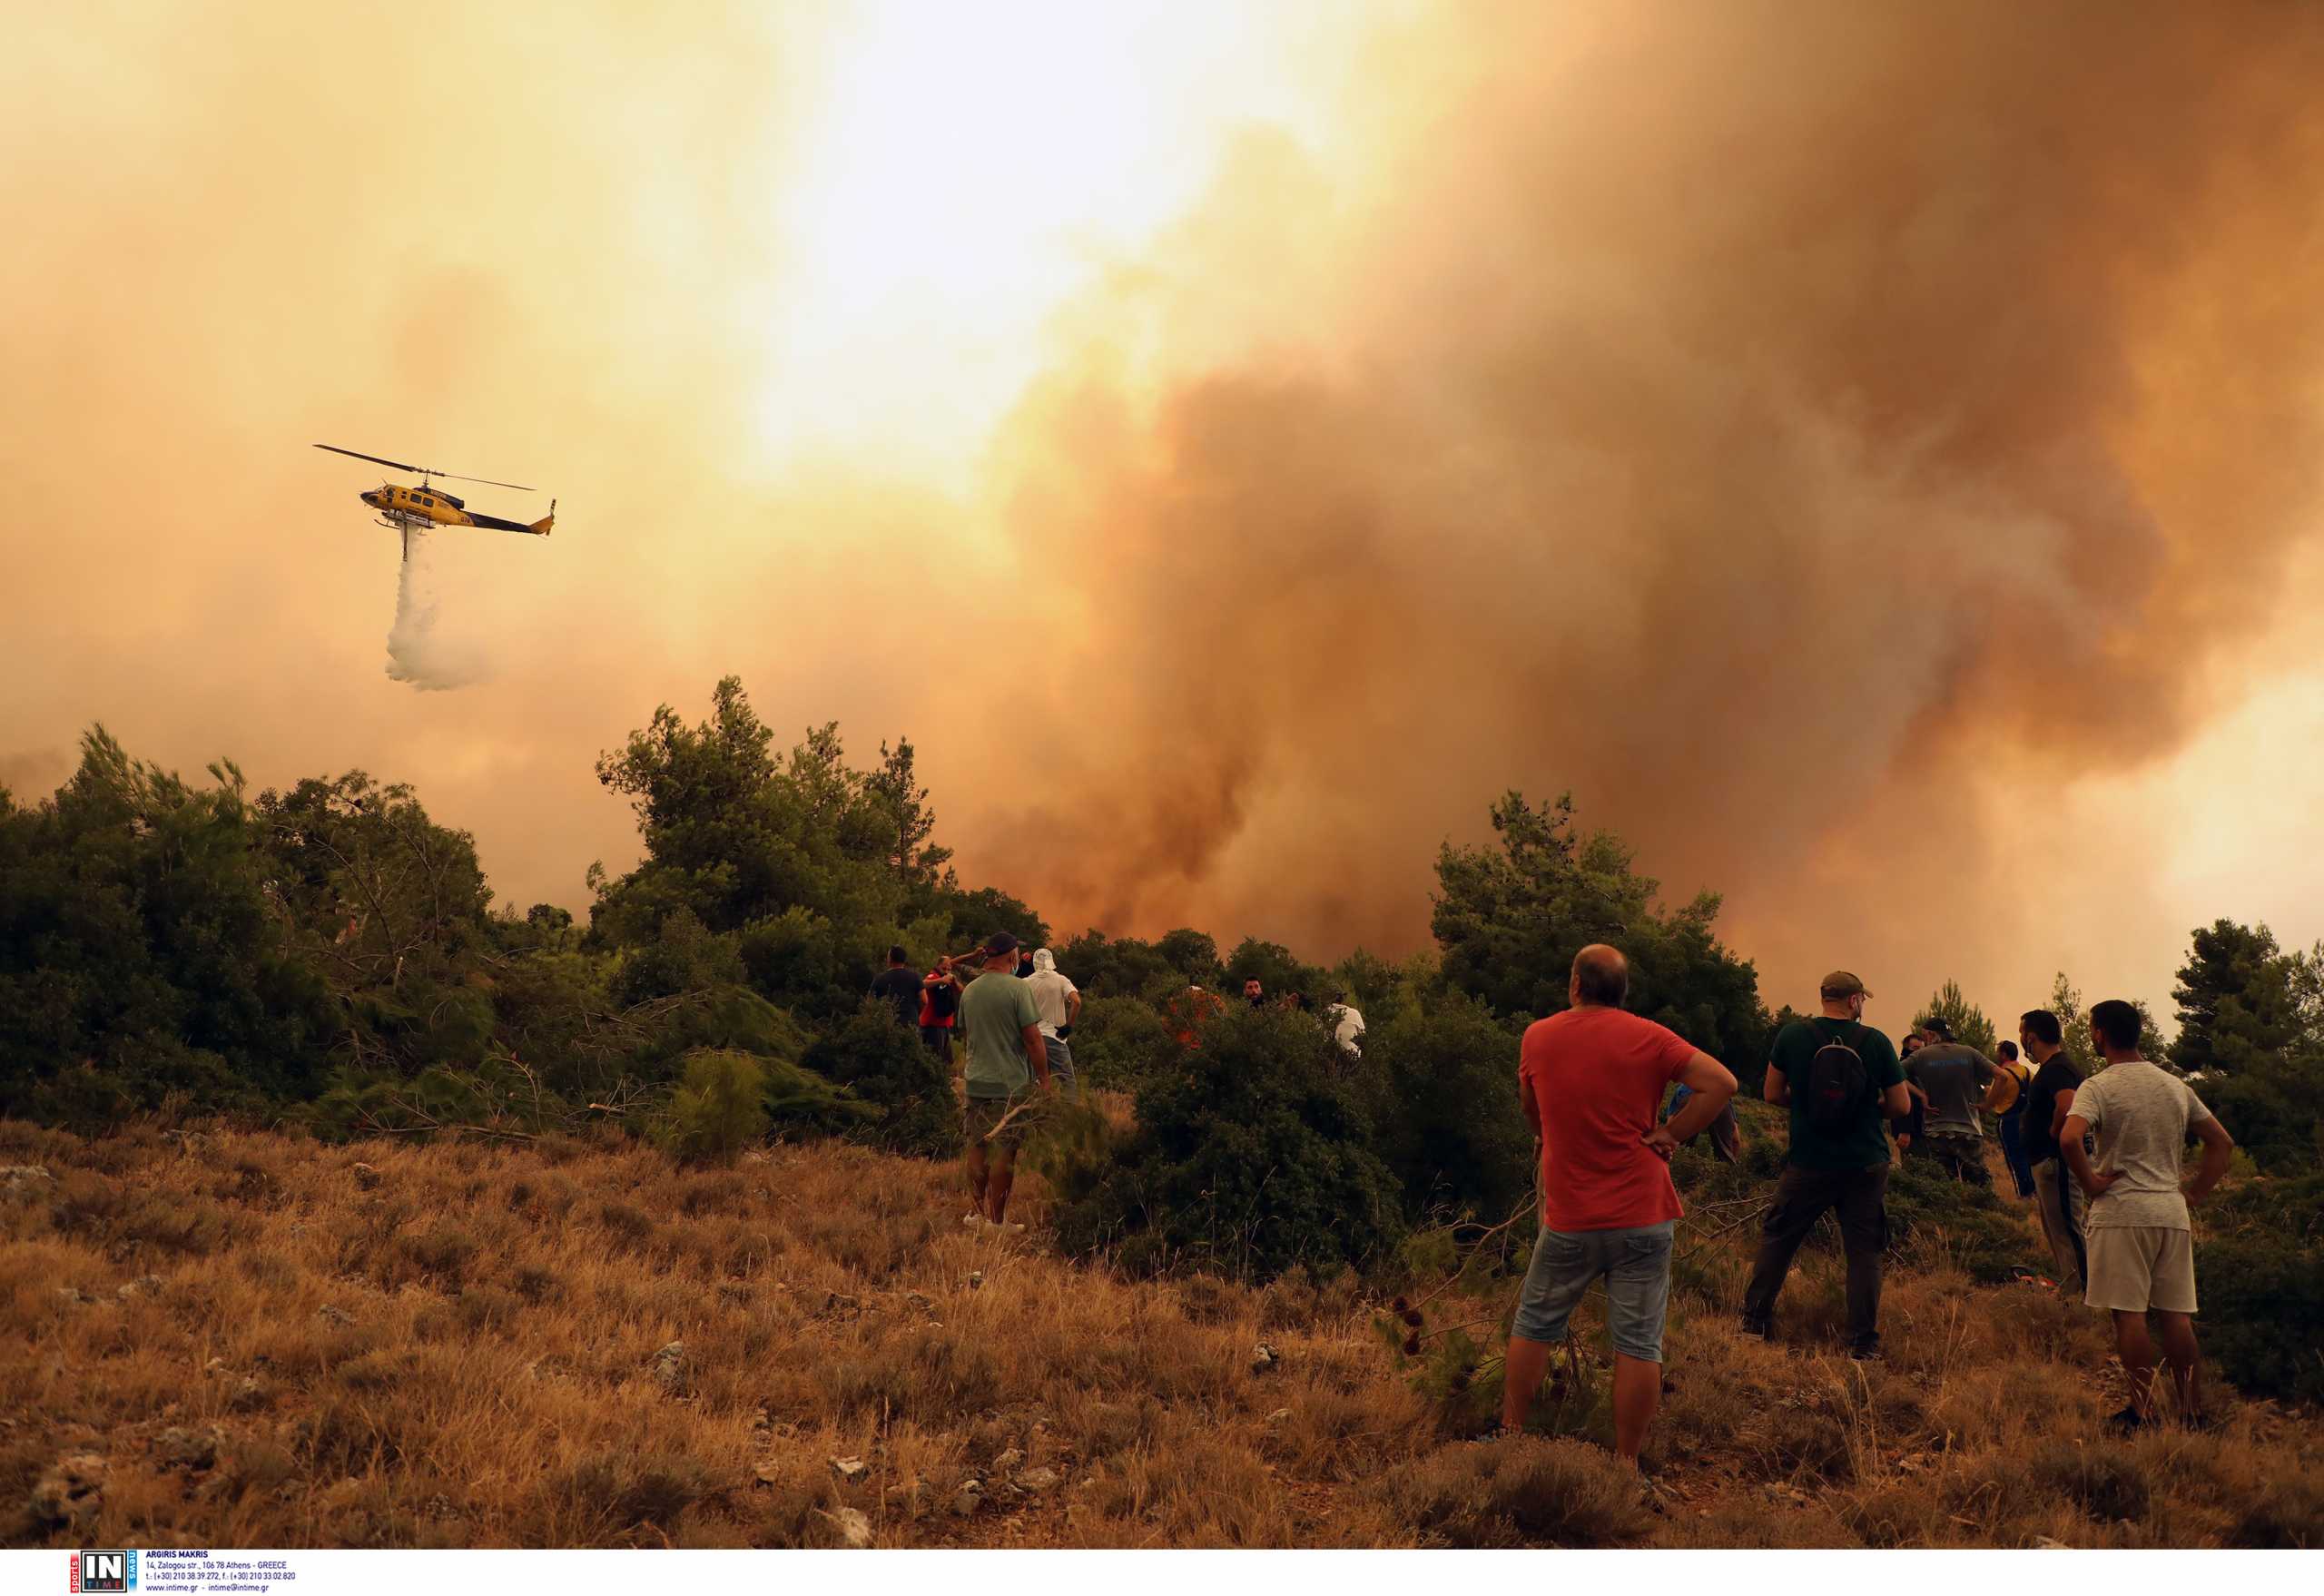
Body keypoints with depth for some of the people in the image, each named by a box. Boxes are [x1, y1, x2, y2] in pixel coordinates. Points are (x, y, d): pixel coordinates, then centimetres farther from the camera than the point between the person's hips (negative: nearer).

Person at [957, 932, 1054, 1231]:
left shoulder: (969, 991, 6)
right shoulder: (1018, 988, -12)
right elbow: (1033, 1038, -15)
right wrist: (1044, 1078, -8)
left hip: (976, 1082, 6)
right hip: (1012, 1083, -5)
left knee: (977, 1148, 14)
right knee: (1005, 1152, 0)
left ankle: (977, 1211, 20)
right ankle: (997, 1219, 3)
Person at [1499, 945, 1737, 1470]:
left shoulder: (1538, 1037, 1)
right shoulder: (1646, 1037, -6)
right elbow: (1721, 1082, -12)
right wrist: (1670, 1134, -5)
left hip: (1569, 1219, 2)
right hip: (1643, 1217, -1)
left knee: (1535, 1325, 18)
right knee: (1639, 1343, 4)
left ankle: (1511, 1433, 25)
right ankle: (1626, 1462, 7)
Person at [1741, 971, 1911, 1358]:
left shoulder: (1792, 1035, -6)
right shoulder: (1876, 1042, -7)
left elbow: (1773, 1094, 2)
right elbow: (1900, 1106, -2)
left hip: (1807, 1163, 0)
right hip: (1865, 1166, 0)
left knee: (1777, 1238, 16)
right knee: (1863, 1251, 7)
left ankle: (1755, 1319, 21)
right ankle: (1863, 1342, 7)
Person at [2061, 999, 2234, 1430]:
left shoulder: (2099, 1087, -8)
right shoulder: (2176, 1086, 11)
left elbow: (2069, 1137, -25)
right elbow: (2222, 1142, 15)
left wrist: (2090, 1183, -11)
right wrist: (2195, 1192, 15)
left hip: (2121, 1212, -5)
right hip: (2173, 1212, 5)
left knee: (2129, 1314, -2)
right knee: (2176, 1315, 9)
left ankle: (2143, 1413, -1)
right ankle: (2190, 1408, 11)